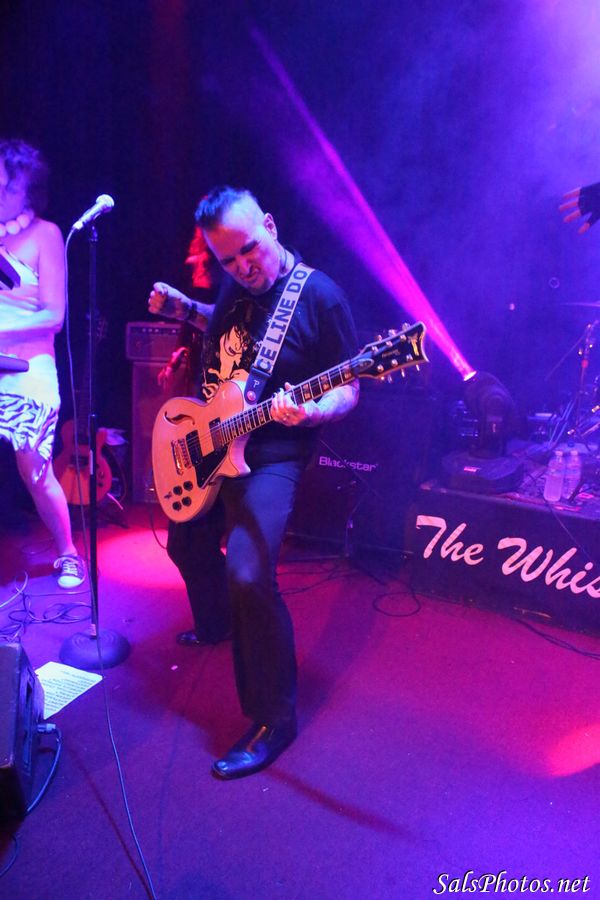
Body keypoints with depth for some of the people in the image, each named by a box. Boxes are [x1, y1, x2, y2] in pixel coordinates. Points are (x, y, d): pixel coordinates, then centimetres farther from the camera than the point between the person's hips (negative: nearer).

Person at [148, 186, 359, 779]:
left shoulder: (320, 297, -14)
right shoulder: (236, 286, 5)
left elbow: (347, 390, -11)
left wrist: (309, 412, -31)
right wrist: (185, 311, 11)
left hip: (269, 456, -8)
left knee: (248, 576, -23)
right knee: (189, 547, 22)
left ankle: (274, 719, -2)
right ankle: (223, 625, 53)